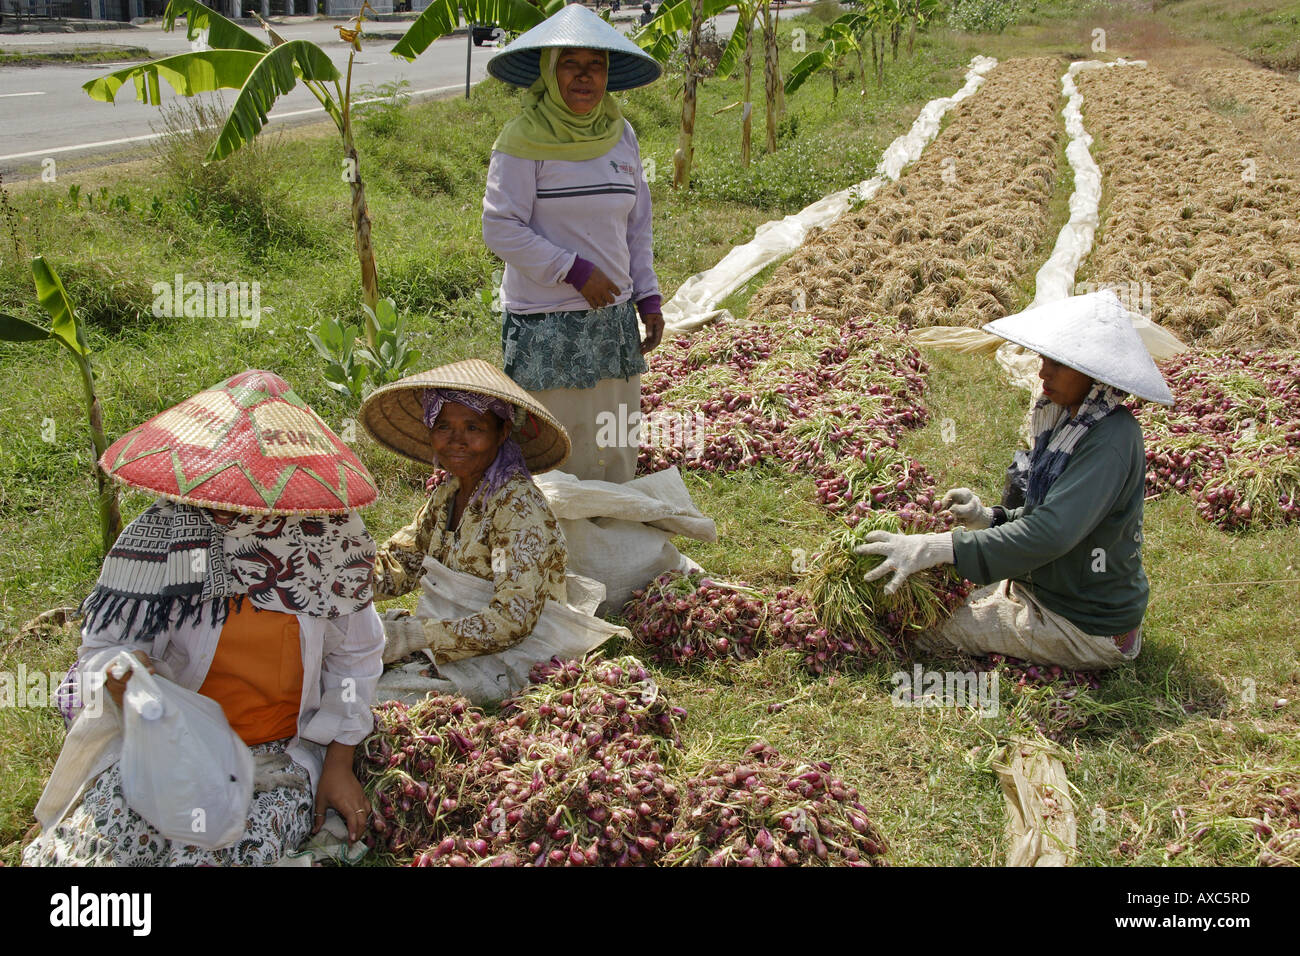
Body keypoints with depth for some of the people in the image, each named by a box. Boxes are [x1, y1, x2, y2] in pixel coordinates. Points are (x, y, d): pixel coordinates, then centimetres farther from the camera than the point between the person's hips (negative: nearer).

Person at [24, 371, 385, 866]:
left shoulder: (327, 536, -3)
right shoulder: (160, 536, -4)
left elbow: (354, 657, 8)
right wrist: (119, 677, -24)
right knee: (100, 840, -26)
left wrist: (338, 763, 4)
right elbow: (105, 646, 1)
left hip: (284, 752, 0)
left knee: (222, 852, -29)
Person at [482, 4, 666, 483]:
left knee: (618, 452, 11)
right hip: (548, 326, -6)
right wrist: (575, 271, -16)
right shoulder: (525, 138, -9)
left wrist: (648, 299, 9)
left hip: (615, 319, 6)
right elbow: (500, 228, -13)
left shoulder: (620, 134, 9)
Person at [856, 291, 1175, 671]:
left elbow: (1052, 532, -36)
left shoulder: (1110, 440, -26)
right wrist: (991, 518, -3)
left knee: (920, 631, -6)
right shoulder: (1074, 422, 4)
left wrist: (936, 548, -38)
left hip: (1085, 630, -9)